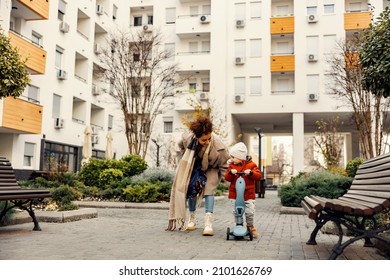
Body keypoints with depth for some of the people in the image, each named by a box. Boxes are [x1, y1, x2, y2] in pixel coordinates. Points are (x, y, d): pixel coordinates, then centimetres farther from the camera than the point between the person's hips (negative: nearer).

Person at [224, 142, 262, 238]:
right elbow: (227, 178, -2)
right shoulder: (232, 166, 6)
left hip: (248, 193, -2)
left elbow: (259, 176, -5)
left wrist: (251, 172, -23)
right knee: (236, 212, 2)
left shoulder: (251, 165, 0)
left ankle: (250, 226, 21)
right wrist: (230, 172, -22)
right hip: (234, 194, 2)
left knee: (250, 212, -3)